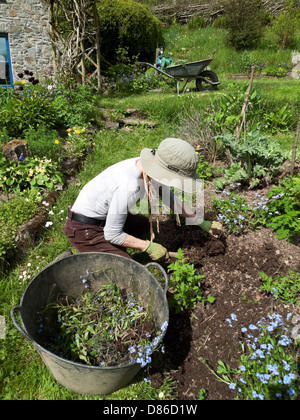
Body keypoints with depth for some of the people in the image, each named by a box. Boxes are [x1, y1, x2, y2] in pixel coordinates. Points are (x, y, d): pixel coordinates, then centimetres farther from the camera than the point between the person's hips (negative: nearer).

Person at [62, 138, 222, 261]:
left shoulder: (146, 166, -12)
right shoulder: (128, 187, -37)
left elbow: (170, 198, 5)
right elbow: (112, 234, -26)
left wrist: (201, 222, 9)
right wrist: (148, 247, -16)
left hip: (104, 215, 9)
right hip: (84, 228, -8)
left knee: (146, 224, 20)